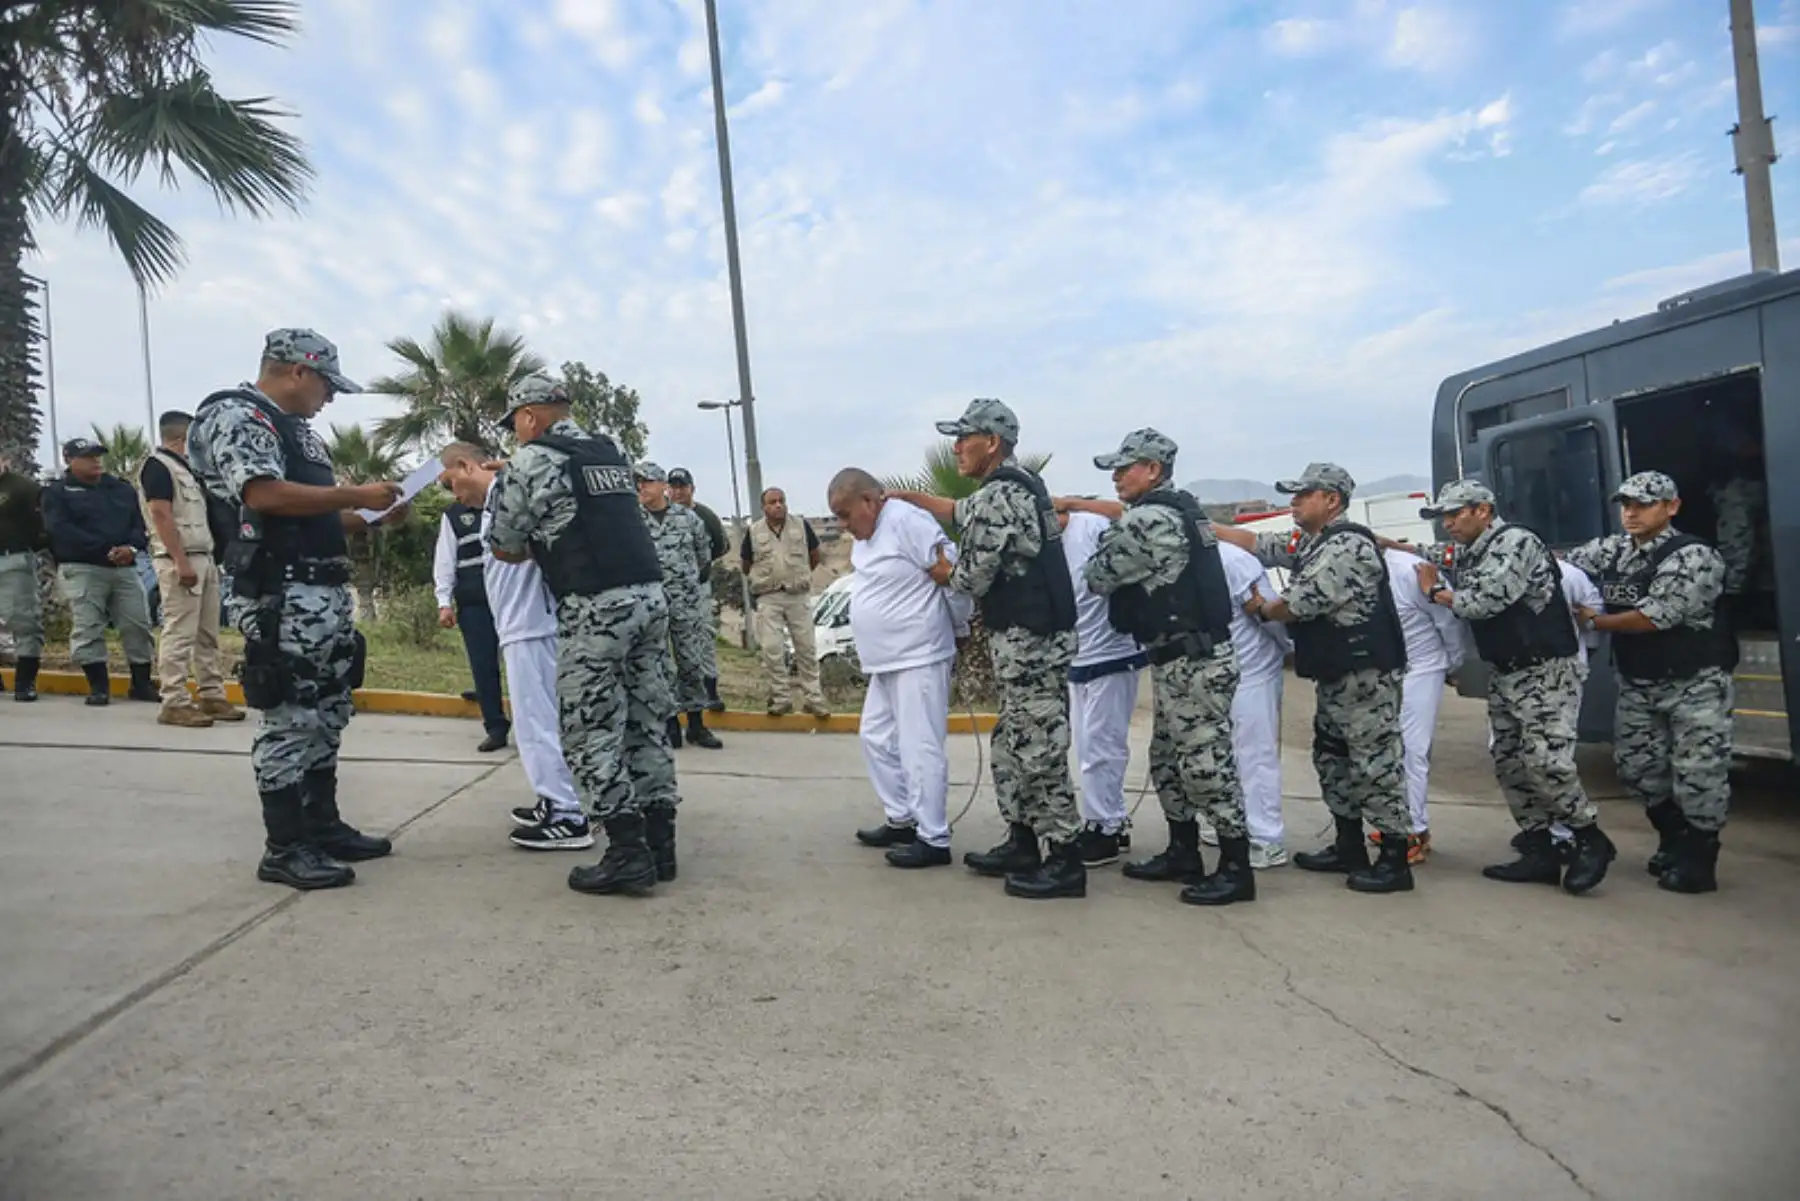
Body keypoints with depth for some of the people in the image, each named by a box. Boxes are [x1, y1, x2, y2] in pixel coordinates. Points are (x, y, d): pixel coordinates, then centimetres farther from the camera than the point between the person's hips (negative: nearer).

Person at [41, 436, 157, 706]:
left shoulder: (123, 489, 16)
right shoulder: (58, 492, 4)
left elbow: (140, 522, 8)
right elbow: (60, 530, -10)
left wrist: (132, 546, -14)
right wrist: (105, 549, -19)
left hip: (125, 568, 3)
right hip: (82, 569, -3)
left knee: (138, 625, 0)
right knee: (88, 628, -6)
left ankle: (142, 684, 9)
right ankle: (98, 686, 1)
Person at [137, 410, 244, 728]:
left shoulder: (184, 467, 20)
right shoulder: (157, 466, -9)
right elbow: (161, 516, -17)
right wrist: (182, 563, -23)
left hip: (204, 559, 10)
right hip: (180, 561, -9)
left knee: (208, 635, 10)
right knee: (179, 634, -8)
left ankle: (212, 696, 15)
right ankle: (174, 703, -5)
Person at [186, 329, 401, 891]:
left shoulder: (298, 429, 22)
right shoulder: (236, 417, -7)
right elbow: (265, 495, -21)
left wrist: (372, 516, 11)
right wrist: (355, 495, -16)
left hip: (329, 591, 10)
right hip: (282, 596, -10)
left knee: (327, 715, 14)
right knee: (289, 720, -6)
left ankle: (323, 825, 24)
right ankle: (284, 848, 2)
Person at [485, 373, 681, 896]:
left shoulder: (532, 461, -3)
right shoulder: (611, 451, 18)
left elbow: (503, 547, 3)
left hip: (596, 607, -7)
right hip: (649, 594, 7)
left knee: (590, 733, 1)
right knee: (647, 722, 10)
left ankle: (628, 854, 1)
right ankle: (659, 845, 15)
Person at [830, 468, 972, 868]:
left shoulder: (908, 522, -18)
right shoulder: (866, 534, 12)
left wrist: (957, 629, -5)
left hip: (919, 659, -10)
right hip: (886, 661, 10)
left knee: (919, 749, -6)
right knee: (877, 739, 17)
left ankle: (933, 839, 2)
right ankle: (901, 819, 30)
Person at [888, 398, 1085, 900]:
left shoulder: (998, 495, -17)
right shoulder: (1016, 484, 16)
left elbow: (974, 578, -17)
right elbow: (961, 512, 33)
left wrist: (943, 573, 4)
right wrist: (907, 495, 34)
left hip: (1028, 640, -11)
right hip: (1030, 635, 11)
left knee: (1039, 750, -5)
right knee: (1013, 745, 17)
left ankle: (1066, 862, 3)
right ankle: (1022, 843, 26)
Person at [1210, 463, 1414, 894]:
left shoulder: (1347, 544, -18)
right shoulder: (1309, 543, 14)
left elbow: (1301, 604, -20)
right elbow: (1255, 543, 18)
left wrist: (1262, 609, 0)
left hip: (1366, 673, -11)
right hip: (1337, 673, 11)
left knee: (1376, 761, -6)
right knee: (1332, 758, 17)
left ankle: (1395, 861, 1)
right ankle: (1349, 848, 27)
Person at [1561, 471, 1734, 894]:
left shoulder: (1693, 556, -19)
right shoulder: (1612, 548, 2)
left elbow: (1653, 618, -24)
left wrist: (1593, 621, -11)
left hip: (1695, 683, -7)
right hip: (1637, 684, 7)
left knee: (1697, 771, -3)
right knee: (1635, 765, 12)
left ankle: (1698, 861, 13)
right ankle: (1674, 839, 33)